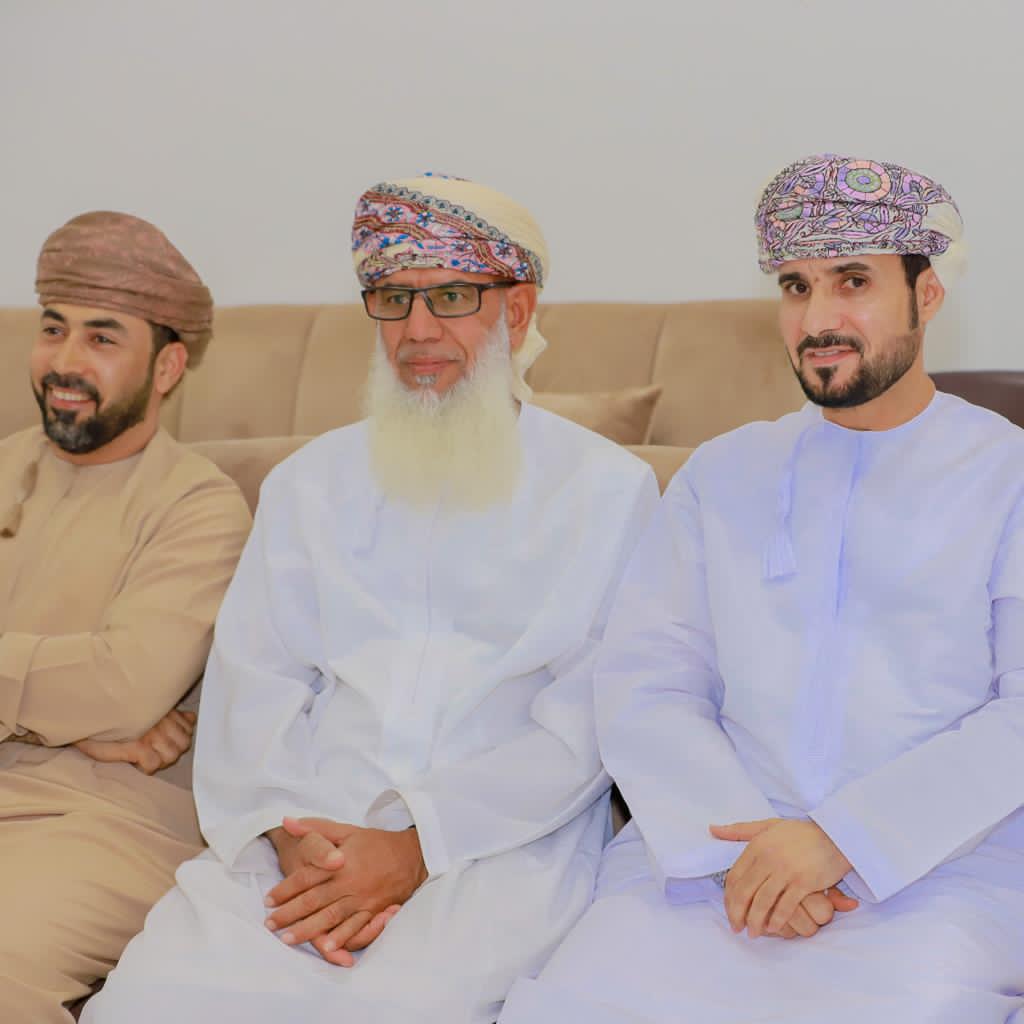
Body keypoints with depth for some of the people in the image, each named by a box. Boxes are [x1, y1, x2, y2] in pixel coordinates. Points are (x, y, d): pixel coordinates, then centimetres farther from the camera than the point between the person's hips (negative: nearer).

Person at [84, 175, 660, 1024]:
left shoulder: (607, 489, 8)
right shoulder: (311, 483, 19)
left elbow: (589, 719, -2)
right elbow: (250, 684, 9)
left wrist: (416, 849, -13)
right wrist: (291, 832, -11)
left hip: (501, 842, -3)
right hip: (304, 837, 3)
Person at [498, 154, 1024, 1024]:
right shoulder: (719, 477, 16)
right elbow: (643, 688, 6)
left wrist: (838, 837, -14)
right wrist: (733, 843, -11)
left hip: (942, 865, -2)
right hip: (716, 845, 3)